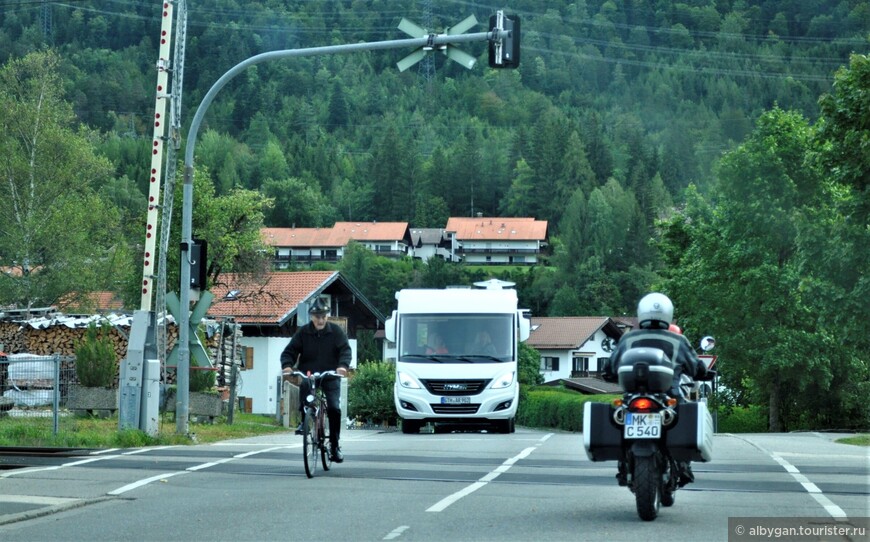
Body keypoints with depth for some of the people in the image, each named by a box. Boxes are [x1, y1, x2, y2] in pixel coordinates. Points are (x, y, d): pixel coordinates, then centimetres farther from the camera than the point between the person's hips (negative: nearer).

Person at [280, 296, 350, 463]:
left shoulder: (336, 331, 0)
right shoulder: (303, 332, 1)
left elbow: (345, 350, -9)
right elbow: (290, 351, -3)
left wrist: (343, 365, -30)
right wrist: (287, 365, -25)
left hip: (330, 376, -1)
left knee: (334, 408, -14)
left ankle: (334, 445, -2)